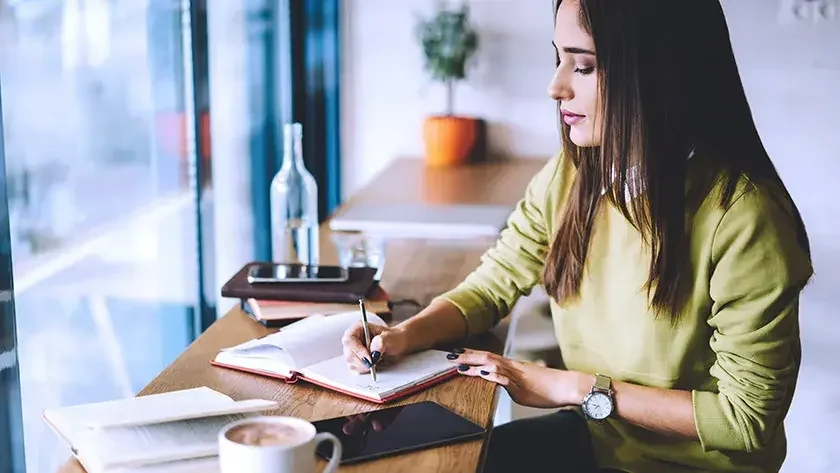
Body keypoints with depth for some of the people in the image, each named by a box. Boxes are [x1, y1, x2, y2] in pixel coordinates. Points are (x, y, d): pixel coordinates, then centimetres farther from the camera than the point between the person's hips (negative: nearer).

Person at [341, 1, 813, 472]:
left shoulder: (743, 216, -25)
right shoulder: (570, 176, -5)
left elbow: (747, 417, -21)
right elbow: (493, 284, 5)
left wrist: (573, 387, -19)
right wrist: (406, 335, -15)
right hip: (594, 433, 5)